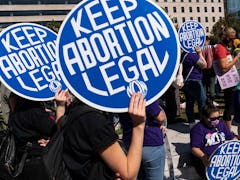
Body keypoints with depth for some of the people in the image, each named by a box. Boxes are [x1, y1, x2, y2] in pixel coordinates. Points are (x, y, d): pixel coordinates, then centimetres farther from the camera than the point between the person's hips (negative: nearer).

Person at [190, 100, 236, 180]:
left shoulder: (221, 124, 12)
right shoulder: (198, 129, -11)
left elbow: (231, 138, 18)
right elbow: (194, 148, -21)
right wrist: (203, 157, -41)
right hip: (207, 161, -6)